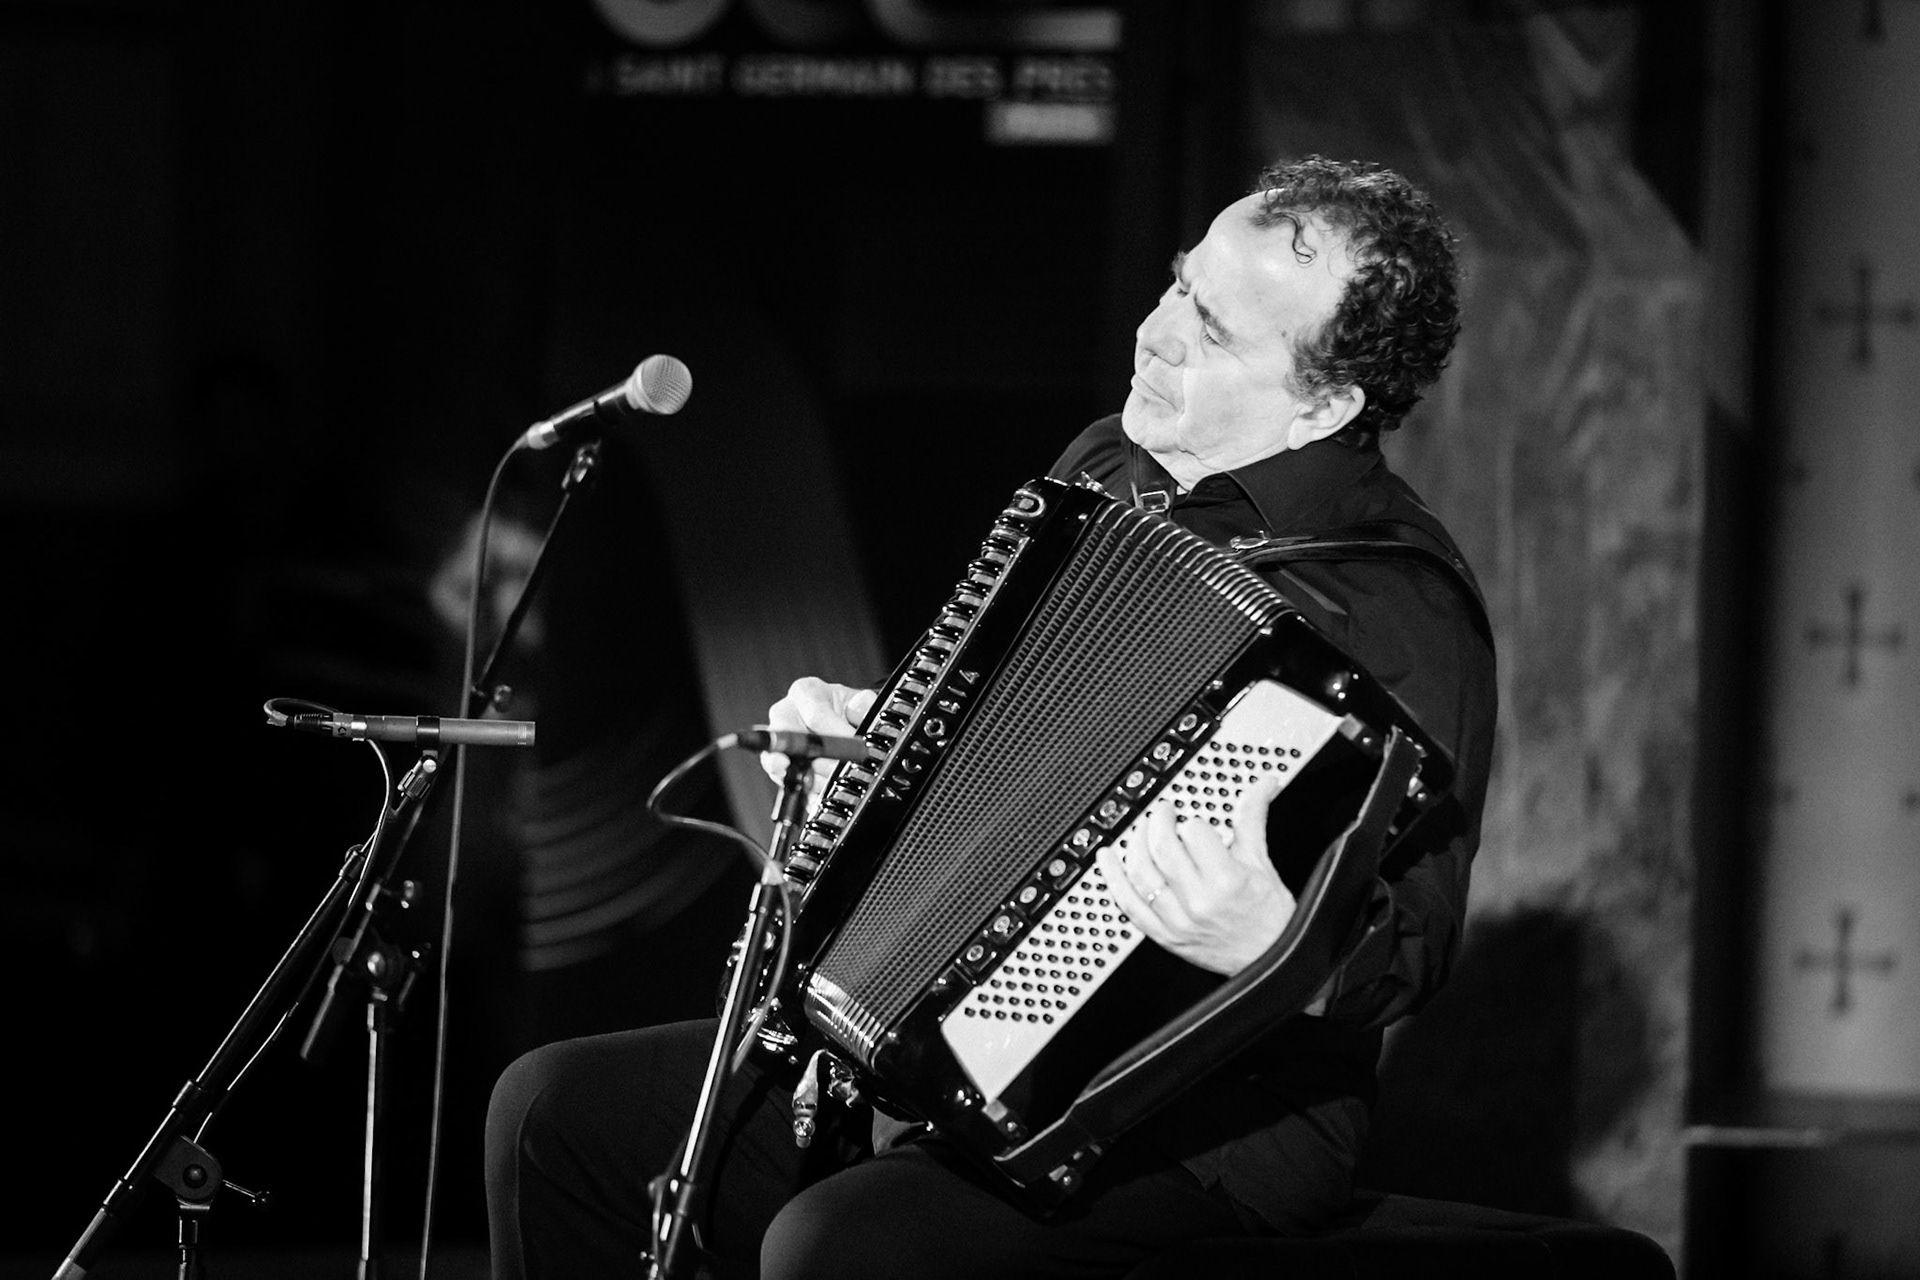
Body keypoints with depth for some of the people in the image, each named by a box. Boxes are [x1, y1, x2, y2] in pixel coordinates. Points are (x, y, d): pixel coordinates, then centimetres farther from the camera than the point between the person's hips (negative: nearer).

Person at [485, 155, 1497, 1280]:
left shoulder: (1397, 608, -17)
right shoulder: (1110, 465, 10)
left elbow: (1411, 947, -23)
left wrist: (1278, 949, -42)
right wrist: (861, 727, 8)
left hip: (1206, 1130, -9)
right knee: (555, 1107, 3)